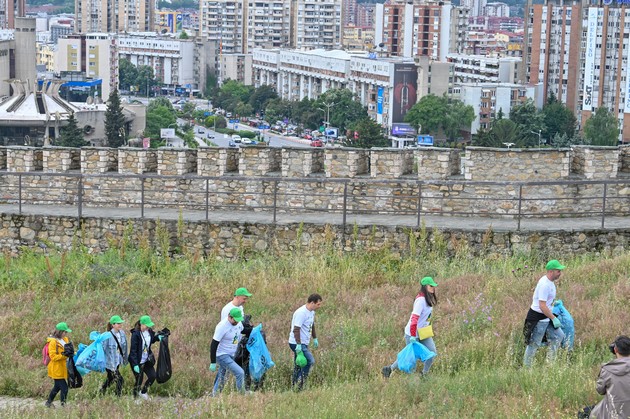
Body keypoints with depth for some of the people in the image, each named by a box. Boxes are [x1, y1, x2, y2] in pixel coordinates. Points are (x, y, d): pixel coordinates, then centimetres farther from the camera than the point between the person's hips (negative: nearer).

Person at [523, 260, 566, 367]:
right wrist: (554, 318, -21)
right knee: (534, 344, -1)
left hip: (546, 317, 10)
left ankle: (550, 362, 20)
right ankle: (526, 367, 11)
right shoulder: (545, 285, -24)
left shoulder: (550, 282, 7)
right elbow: (542, 306, -26)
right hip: (538, 318, -10)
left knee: (558, 335, 12)